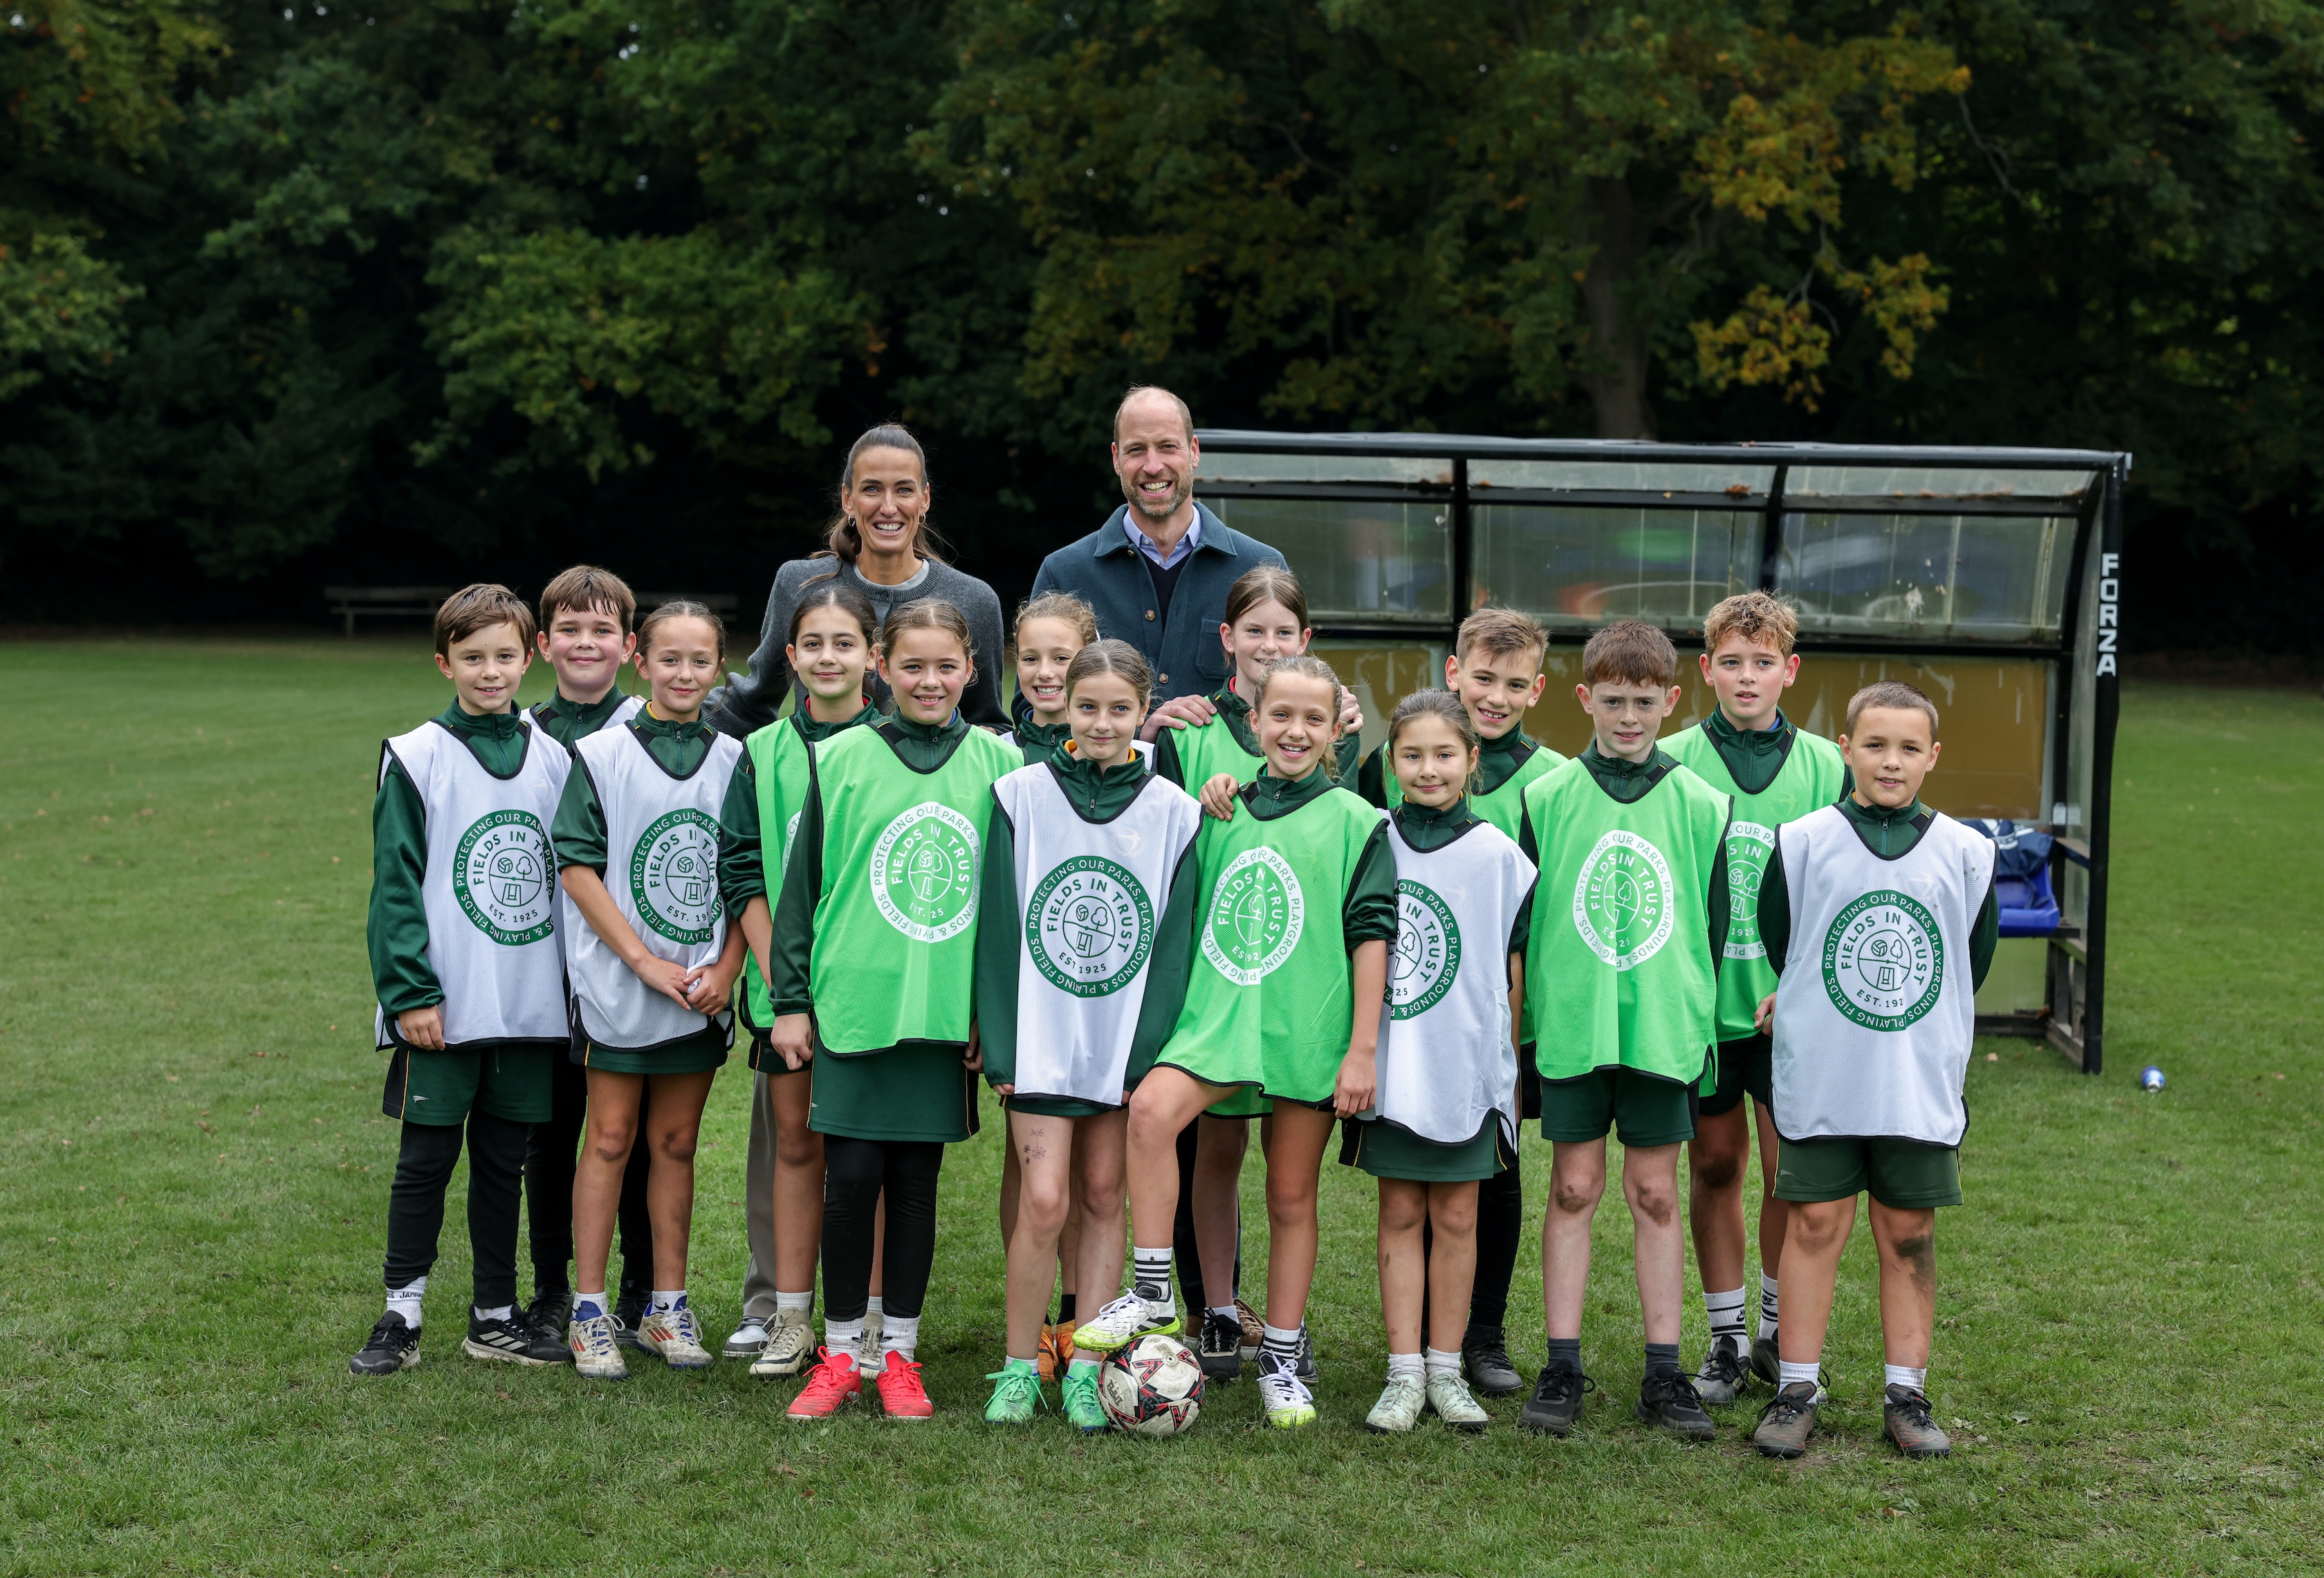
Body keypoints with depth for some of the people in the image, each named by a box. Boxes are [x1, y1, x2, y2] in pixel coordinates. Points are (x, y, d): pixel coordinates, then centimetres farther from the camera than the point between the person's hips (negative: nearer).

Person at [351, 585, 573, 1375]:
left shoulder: (554, 758, 8)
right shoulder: (417, 758, -4)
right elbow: (397, 885, -7)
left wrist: (577, 986, 8)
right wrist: (411, 991, -13)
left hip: (531, 1006, 4)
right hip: (444, 1008, -4)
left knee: (503, 1162, 12)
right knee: (425, 1160, 3)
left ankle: (496, 1316, 21)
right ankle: (401, 1316, 13)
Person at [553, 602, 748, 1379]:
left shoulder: (733, 760, 5)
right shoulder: (601, 754, -4)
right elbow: (578, 870, -8)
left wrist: (726, 967, -6)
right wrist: (646, 961, -13)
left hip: (703, 989, 3)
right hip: (617, 985, -3)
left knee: (676, 1141, 10)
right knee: (610, 1138, 3)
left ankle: (668, 1307, 18)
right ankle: (590, 1311, 10)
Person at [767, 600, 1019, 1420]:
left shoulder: (999, 763, 4)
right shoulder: (841, 759, 1)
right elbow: (802, 883, 4)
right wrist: (790, 998, 2)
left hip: (945, 1008, 1)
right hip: (852, 999, -1)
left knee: (916, 1179, 7)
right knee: (850, 1176, 0)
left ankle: (899, 1353, 18)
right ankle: (841, 1352, 13)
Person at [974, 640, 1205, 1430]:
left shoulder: (1172, 811, 2)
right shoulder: (1022, 794, -1)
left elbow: (1174, 940, 2)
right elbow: (997, 925, -1)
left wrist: (1153, 1053, -5)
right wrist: (999, 1044, -5)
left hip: (1125, 1040, 2)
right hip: (1040, 1037, -2)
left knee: (1103, 1197, 6)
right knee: (1043, 1201, -9)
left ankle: (1084, 1370, 14)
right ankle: (1019, 1368, 5)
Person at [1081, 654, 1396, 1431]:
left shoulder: (1356, 823, 0)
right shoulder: (1226, 809, 11)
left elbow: (1371, 936, -2)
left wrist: (1362, 1049, -6)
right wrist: (1205, 809, 5)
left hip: (1310, 1031, -2)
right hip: (1220, 1017, 2)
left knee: (1291, 1198, 7)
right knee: (1151, 1107, -26)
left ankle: (1281, 1360, 20)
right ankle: (1153, 1296, -16)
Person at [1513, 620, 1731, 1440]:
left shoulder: (1700, 805, 4)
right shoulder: (1547, 798, 2)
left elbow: (1713, 924, 9)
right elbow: (1518, 919, 5)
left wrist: (1695, 1013, 4)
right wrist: (1524, 1010, 2)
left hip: (1664, 1029, 1)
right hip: (1571, 1026, -1)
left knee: (1655, 1192, 6)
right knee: (1574, 1187, 3)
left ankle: (1663, 1372, 12)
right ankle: (1562, 1367, 10)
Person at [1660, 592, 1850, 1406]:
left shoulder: (1826, 767, 3)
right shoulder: (1670, 761, 0)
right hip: (1697, 1002, 0)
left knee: (1792, 1171, 2)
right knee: (1714, 1164, 8)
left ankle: (1780, 1330, 21)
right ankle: (1726, 1339, 20)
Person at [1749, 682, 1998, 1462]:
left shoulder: (1965, 852, 2)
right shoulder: (1801, 843, -2)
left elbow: (1972, 960, 11)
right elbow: (1773, 946, 7)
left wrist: (1928, 1036, 10)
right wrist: (1807, 1018, 9)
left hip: (1923, 1084, 1)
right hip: (1818, 1080, -1)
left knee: (1909, 1235, 8)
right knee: (1815, 1225, 3)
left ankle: (1906, 1395, 16)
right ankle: (1797, 1390, 10)